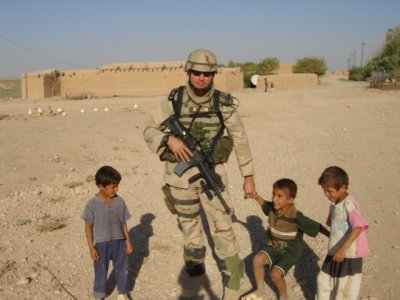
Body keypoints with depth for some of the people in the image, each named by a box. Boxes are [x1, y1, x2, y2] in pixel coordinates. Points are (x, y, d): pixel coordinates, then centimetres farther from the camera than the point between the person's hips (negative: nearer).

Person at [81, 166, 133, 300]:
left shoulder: (119, 201, -6)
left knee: (122, 269, 17)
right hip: (101, 244, -3)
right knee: (101, 272, 14)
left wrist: (128, 241, 3)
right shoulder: (92, 204, -16)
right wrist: (91, 247, -9)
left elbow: (123, 223, 3)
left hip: (119, 242, 3)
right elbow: (88, 226, -8)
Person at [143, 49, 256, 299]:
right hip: (180, 172, 1)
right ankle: (195, 258, 48)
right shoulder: (173, 100, -7)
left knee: (222, 227, -4)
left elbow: (240, 140, 0)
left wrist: (249, 176, 1)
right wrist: (170, 139, -23)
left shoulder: (224, 103, -8)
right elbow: (149, 131, -1)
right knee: (189, 222, 19)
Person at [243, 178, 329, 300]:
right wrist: (256, 196, -6)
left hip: (289, 252, -5)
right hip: (273, 247, 5)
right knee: (257, 259, -21)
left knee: (275, 273, -22)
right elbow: (264, 203, 13)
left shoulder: (296, 217, -27)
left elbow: (317, 227, -20)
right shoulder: (272, 208, -11)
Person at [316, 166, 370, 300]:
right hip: (334, 252, 8)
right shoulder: (334, 203, 5)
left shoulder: (349, 204, -22)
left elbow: (358, 227, -34)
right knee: (323, 280, 18)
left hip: (349, 255, -8)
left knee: (345, 289, 7)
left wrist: (343, 248, -40)